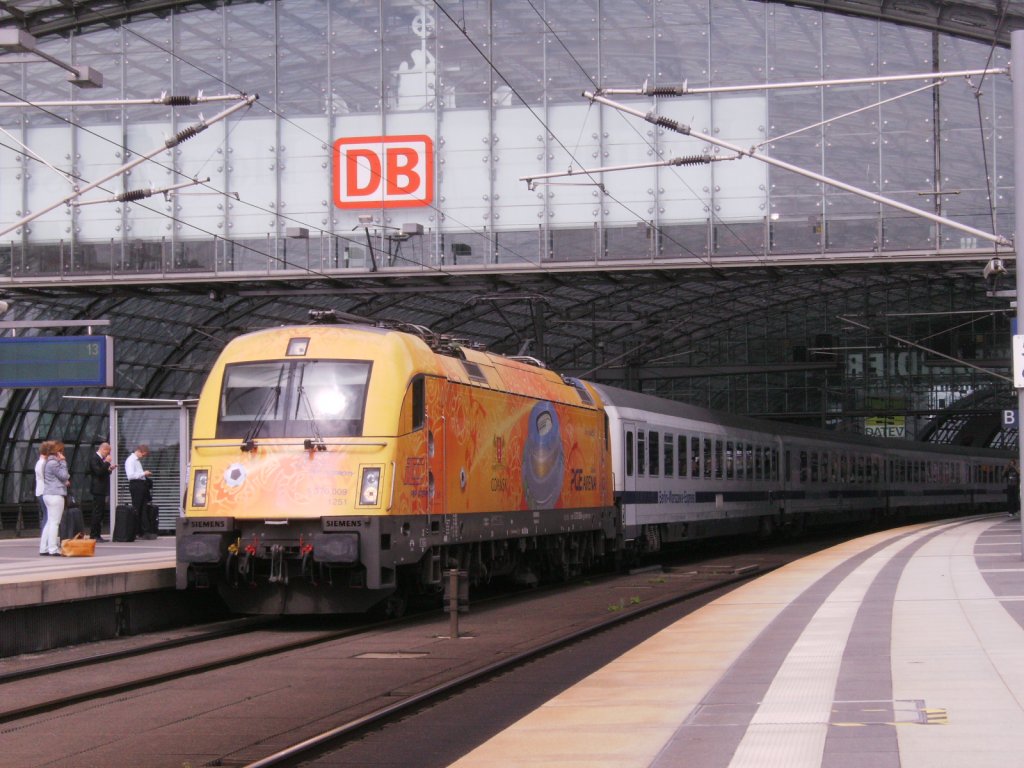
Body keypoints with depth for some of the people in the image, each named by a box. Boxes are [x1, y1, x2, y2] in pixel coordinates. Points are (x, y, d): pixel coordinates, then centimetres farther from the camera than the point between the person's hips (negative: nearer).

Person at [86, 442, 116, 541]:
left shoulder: (100, 458, 15)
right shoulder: (94, 458, -13)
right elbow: (98, 472, -23)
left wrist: (110, 469, 9)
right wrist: (107, 463, -18)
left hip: (102, 490, 10)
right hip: (98, 489, -10)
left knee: (101, 513, 11)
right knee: (97, 513, -8)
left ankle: (97, 535, 15)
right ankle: (94, 536, -5)